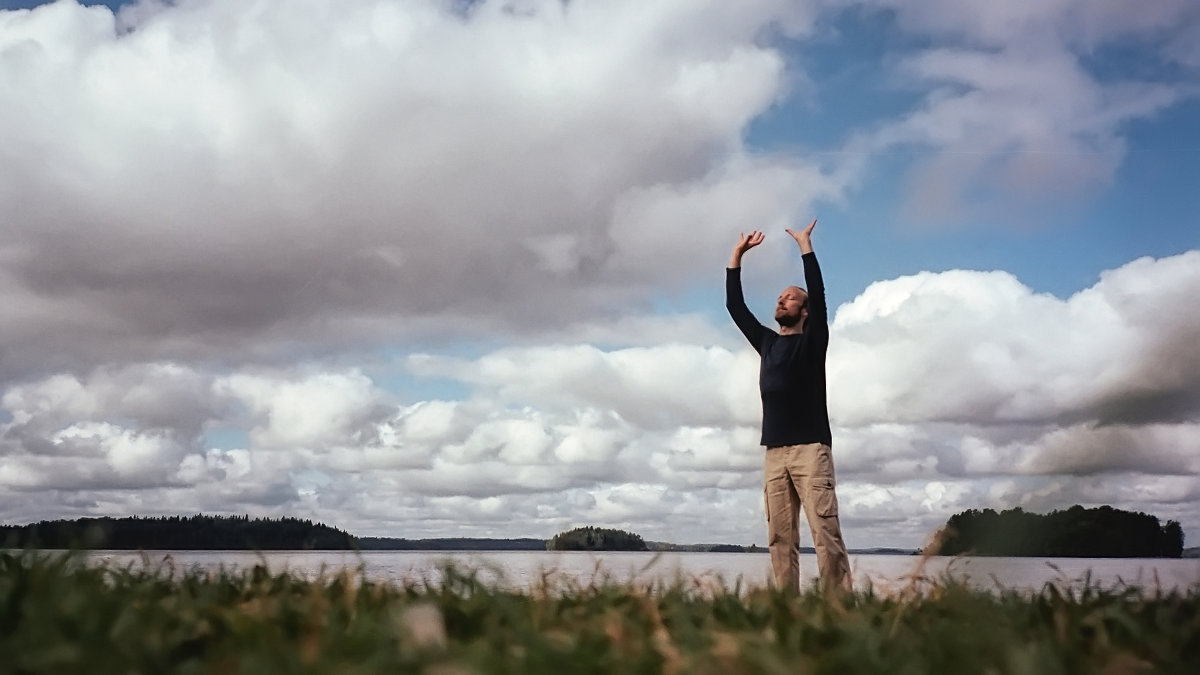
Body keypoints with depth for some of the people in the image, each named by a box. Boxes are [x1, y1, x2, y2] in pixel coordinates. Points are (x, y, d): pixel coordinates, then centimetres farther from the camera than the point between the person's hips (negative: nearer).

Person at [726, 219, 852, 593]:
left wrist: (805, 245, -5)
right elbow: (735, 305, 19)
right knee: (780, 537, -1)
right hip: (774, 452, 5)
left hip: (810, 448, -5)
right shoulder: (766, 342, 20)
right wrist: (737, 255, 17)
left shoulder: (812, 340, 6)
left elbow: (818, 294, -8)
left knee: (825, 532, -13)